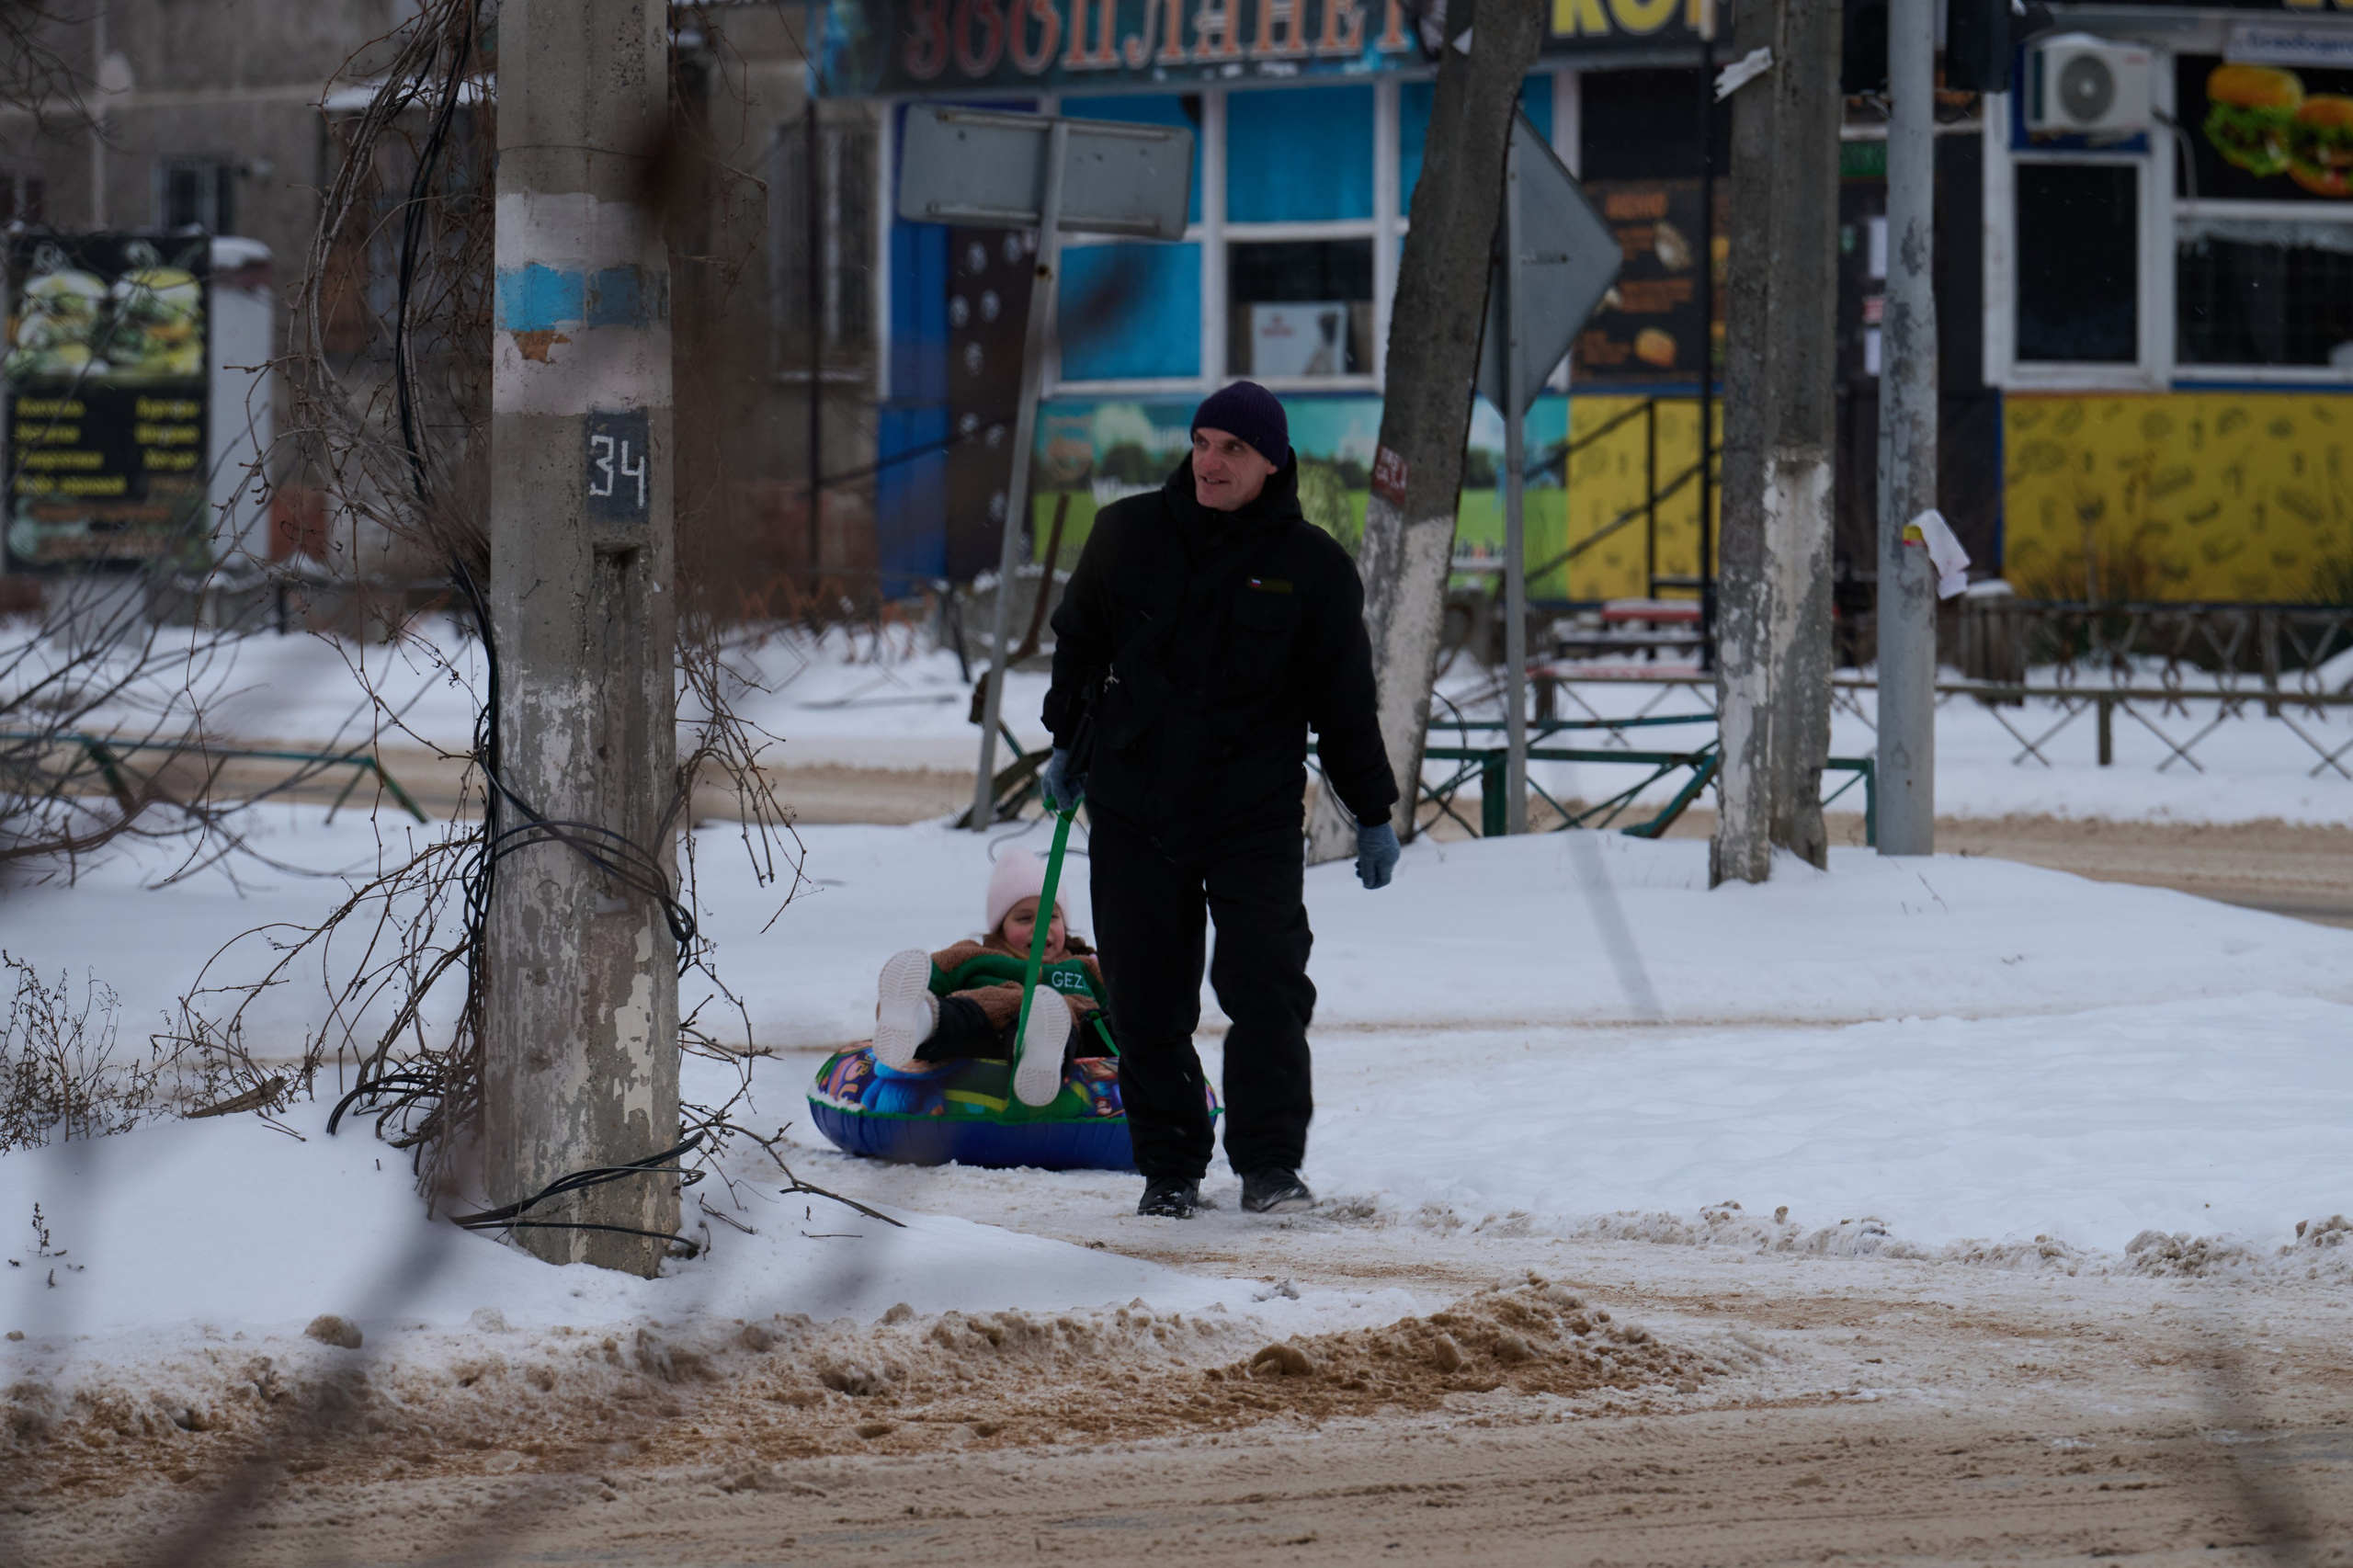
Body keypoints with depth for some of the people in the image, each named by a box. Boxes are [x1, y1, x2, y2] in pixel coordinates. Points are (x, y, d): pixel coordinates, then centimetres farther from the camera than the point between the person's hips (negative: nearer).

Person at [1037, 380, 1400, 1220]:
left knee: (1267, 986, -13)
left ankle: (1270, 1165, -5)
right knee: (1146, 999, 5)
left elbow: (1345, 701, 4)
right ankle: (1168, 1169, 15)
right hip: (1131, 808, 2)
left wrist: (1373, 814, 5)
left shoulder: (1312, 567, -2)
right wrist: (1068, 743, 17)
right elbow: (1079, 639, 18)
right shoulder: (1128, 534, 2)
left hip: (1255, 812, -2)